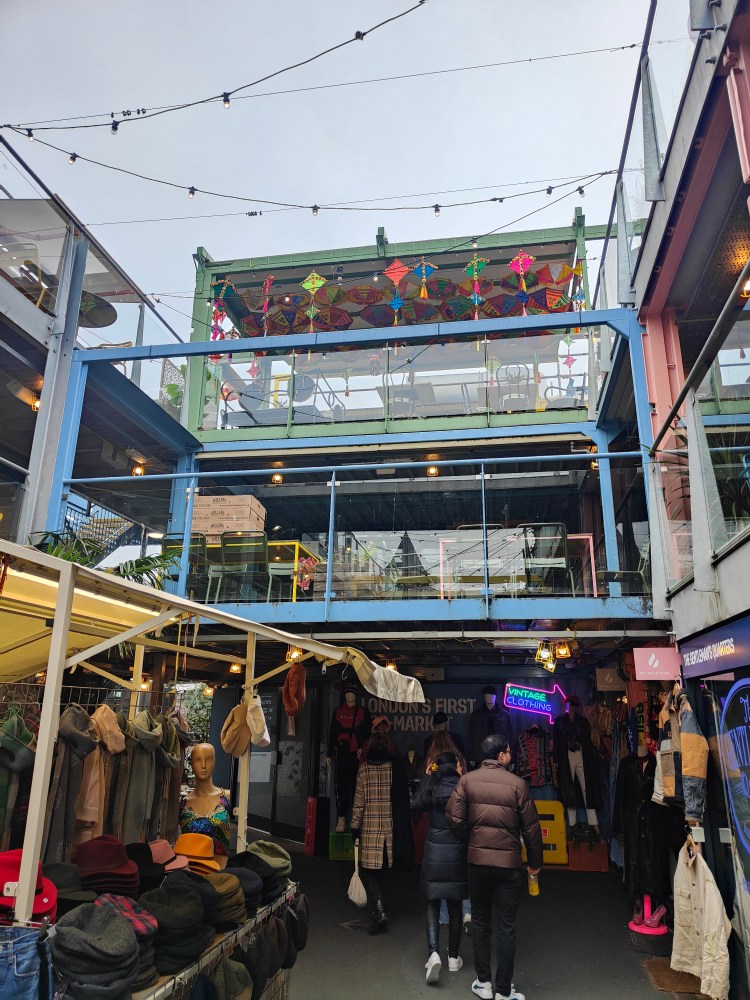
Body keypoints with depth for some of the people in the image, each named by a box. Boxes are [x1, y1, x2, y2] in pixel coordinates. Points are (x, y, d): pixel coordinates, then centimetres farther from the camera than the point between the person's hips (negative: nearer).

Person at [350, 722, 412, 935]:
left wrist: (355, 827, 1)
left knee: (370, 869, 5)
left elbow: (359, 801, -6)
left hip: (370, 826, -3)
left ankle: (379, 908, -12)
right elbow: (404, 798, 4)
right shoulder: (397, 766, 0)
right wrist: (401, 827, 14)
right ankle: (378, 907, 32)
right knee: (381, 867, 20)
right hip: (391, 826, 3)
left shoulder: (365, 767, -6)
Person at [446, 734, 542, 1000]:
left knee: (480, 922, 18)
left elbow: (454, 817, -11)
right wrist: (535, 862, 9)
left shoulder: (467, 780, -6)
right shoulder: (517, 783, -11)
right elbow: (531, 827, -5)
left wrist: (471, 838, 8)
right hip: (508, 862, -2)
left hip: (477, 860, 2)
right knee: (505, 927, 9)